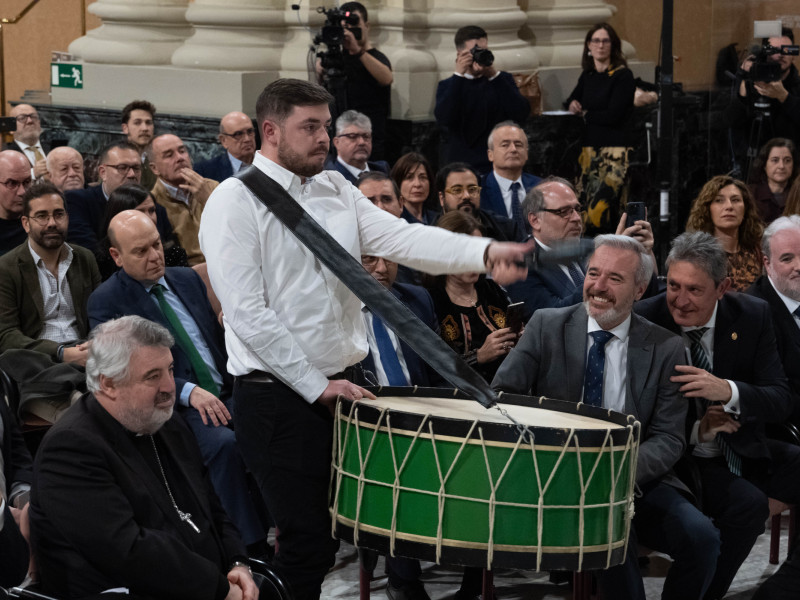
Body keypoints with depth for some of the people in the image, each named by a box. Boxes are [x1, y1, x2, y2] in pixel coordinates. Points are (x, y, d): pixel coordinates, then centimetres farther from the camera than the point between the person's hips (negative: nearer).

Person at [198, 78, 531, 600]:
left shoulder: (337, 190, 12)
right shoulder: (236, 201, -8)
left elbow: (402, 238, -1)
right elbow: (246, 312, -14)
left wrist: (485, 252, -18)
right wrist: (317, 386, -15)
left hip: (342, 387, 6)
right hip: (279, 396, -6)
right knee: (310, 546, -5)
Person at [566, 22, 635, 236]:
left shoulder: (623, 76, -4)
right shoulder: (587, 76, 15)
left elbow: (613, 115, -12)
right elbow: (570, 102, 28)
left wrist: (584, 113, 2)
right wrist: (572, 104, 3)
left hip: (614, 151, -6)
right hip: (589, 150, 6)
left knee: (600, 208, -16)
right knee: (581, 208, -3)